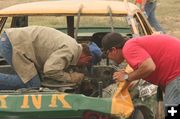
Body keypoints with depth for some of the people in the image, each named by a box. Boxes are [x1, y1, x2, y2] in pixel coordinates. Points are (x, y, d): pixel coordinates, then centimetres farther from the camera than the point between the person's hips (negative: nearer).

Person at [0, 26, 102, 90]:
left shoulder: (71, 43, 16)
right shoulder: (70, 50, -15)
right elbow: (50, 70, -21)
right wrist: (71, 78, -7)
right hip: (13, 44, -10)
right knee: (33, 84, -10)